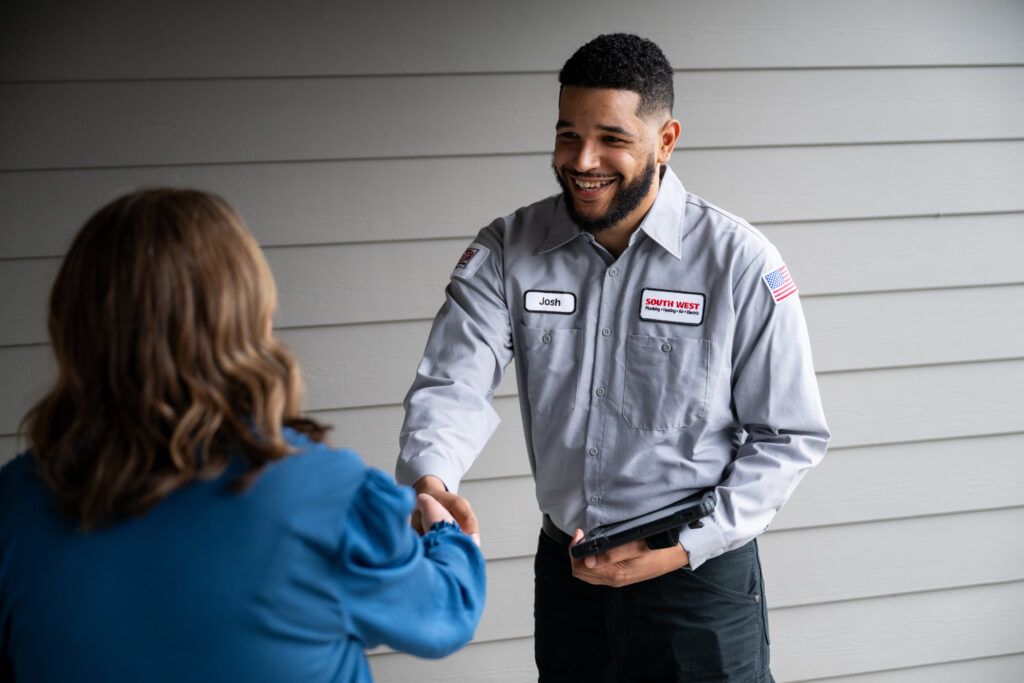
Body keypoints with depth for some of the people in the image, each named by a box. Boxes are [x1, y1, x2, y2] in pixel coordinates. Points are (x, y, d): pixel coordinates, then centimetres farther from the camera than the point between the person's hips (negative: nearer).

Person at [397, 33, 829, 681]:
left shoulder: (740, 262, -12)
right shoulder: (507, 251, -4)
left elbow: (788, 439, -8)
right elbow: (453, 385, -13)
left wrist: (685, 547, -17)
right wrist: (427, 481, -34)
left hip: (700, 576, -3)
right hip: (565, 573, 3)